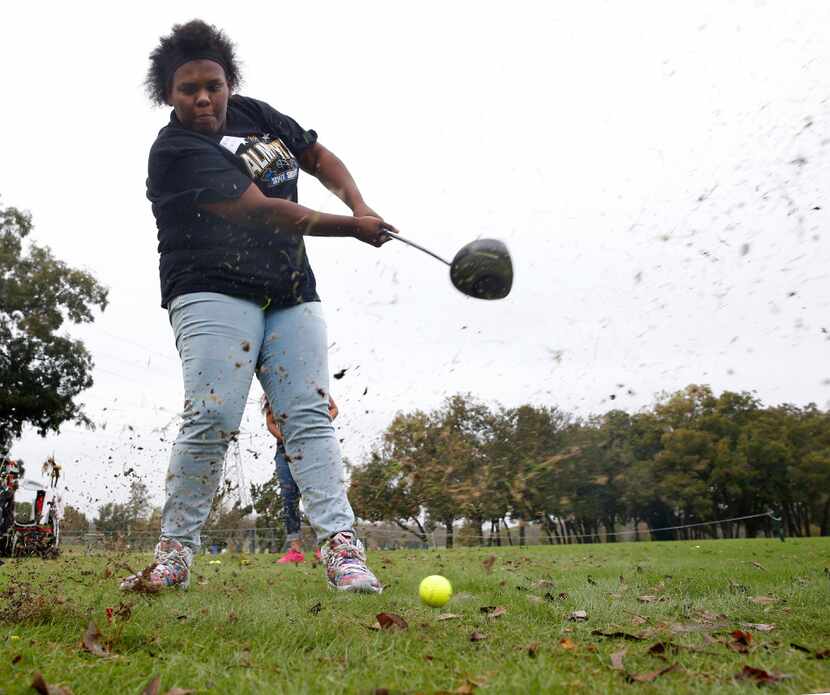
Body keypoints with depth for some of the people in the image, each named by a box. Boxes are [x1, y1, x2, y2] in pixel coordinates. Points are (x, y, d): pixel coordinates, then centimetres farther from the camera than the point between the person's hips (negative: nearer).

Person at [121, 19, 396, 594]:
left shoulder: (255, 114, 15)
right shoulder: (174, 151, -8)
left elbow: (320, 157, 24)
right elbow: (262, 211, -17)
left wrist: (361, 207, 5)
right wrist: (352, 228, -13)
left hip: (291, 295, 6)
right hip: (215, 294, -6)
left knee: (310, 417, -6)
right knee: (211, 420, -17)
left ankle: (341, 545, -10)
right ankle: (175, 552, -1)